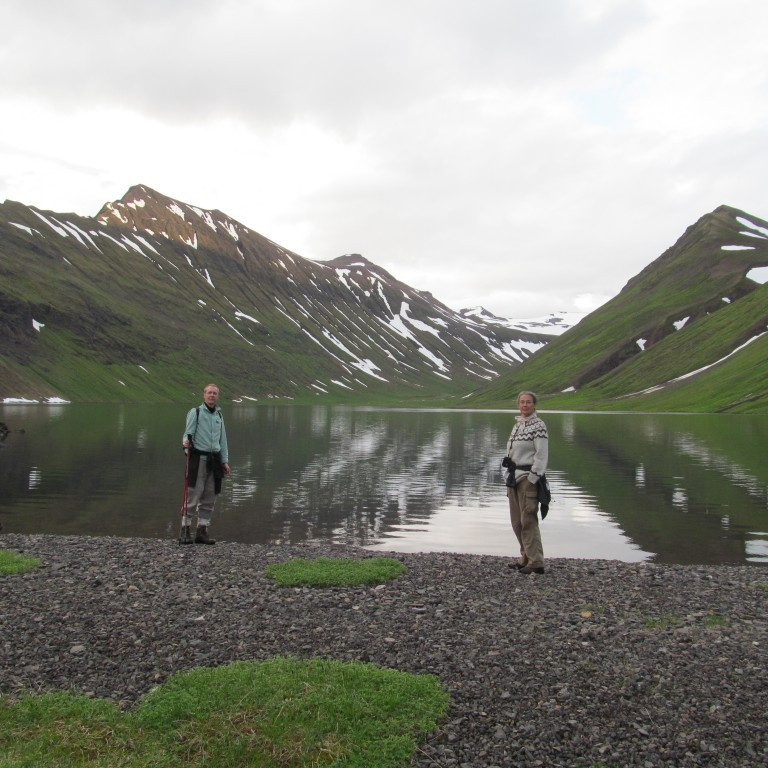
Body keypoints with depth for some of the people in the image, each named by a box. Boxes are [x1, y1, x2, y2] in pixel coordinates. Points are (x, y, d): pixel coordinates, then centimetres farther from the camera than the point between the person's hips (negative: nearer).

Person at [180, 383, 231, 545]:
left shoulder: (219, 415, 17)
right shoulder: (195, 412, 2)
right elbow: (188, 433, -4)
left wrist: (225, 461, 15)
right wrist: (186, 442, -27)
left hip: (214, 459, 5)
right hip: (198, 458, -5)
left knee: (209, 498, 5)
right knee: (193, 495, -9)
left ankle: (202, 531, 11)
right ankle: (185, 530, -3)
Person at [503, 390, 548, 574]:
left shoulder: (539, 426, -8)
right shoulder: (517, 424, 16)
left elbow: (541, 455, -13)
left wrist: (532, 480, -17)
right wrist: (508, 476, 13)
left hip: (528, 478, -8)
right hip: (514, 476, 8)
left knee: (528, 520, -9)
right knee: (516, 521, 11)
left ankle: (536, 562, -5)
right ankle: (526, 557, 21)